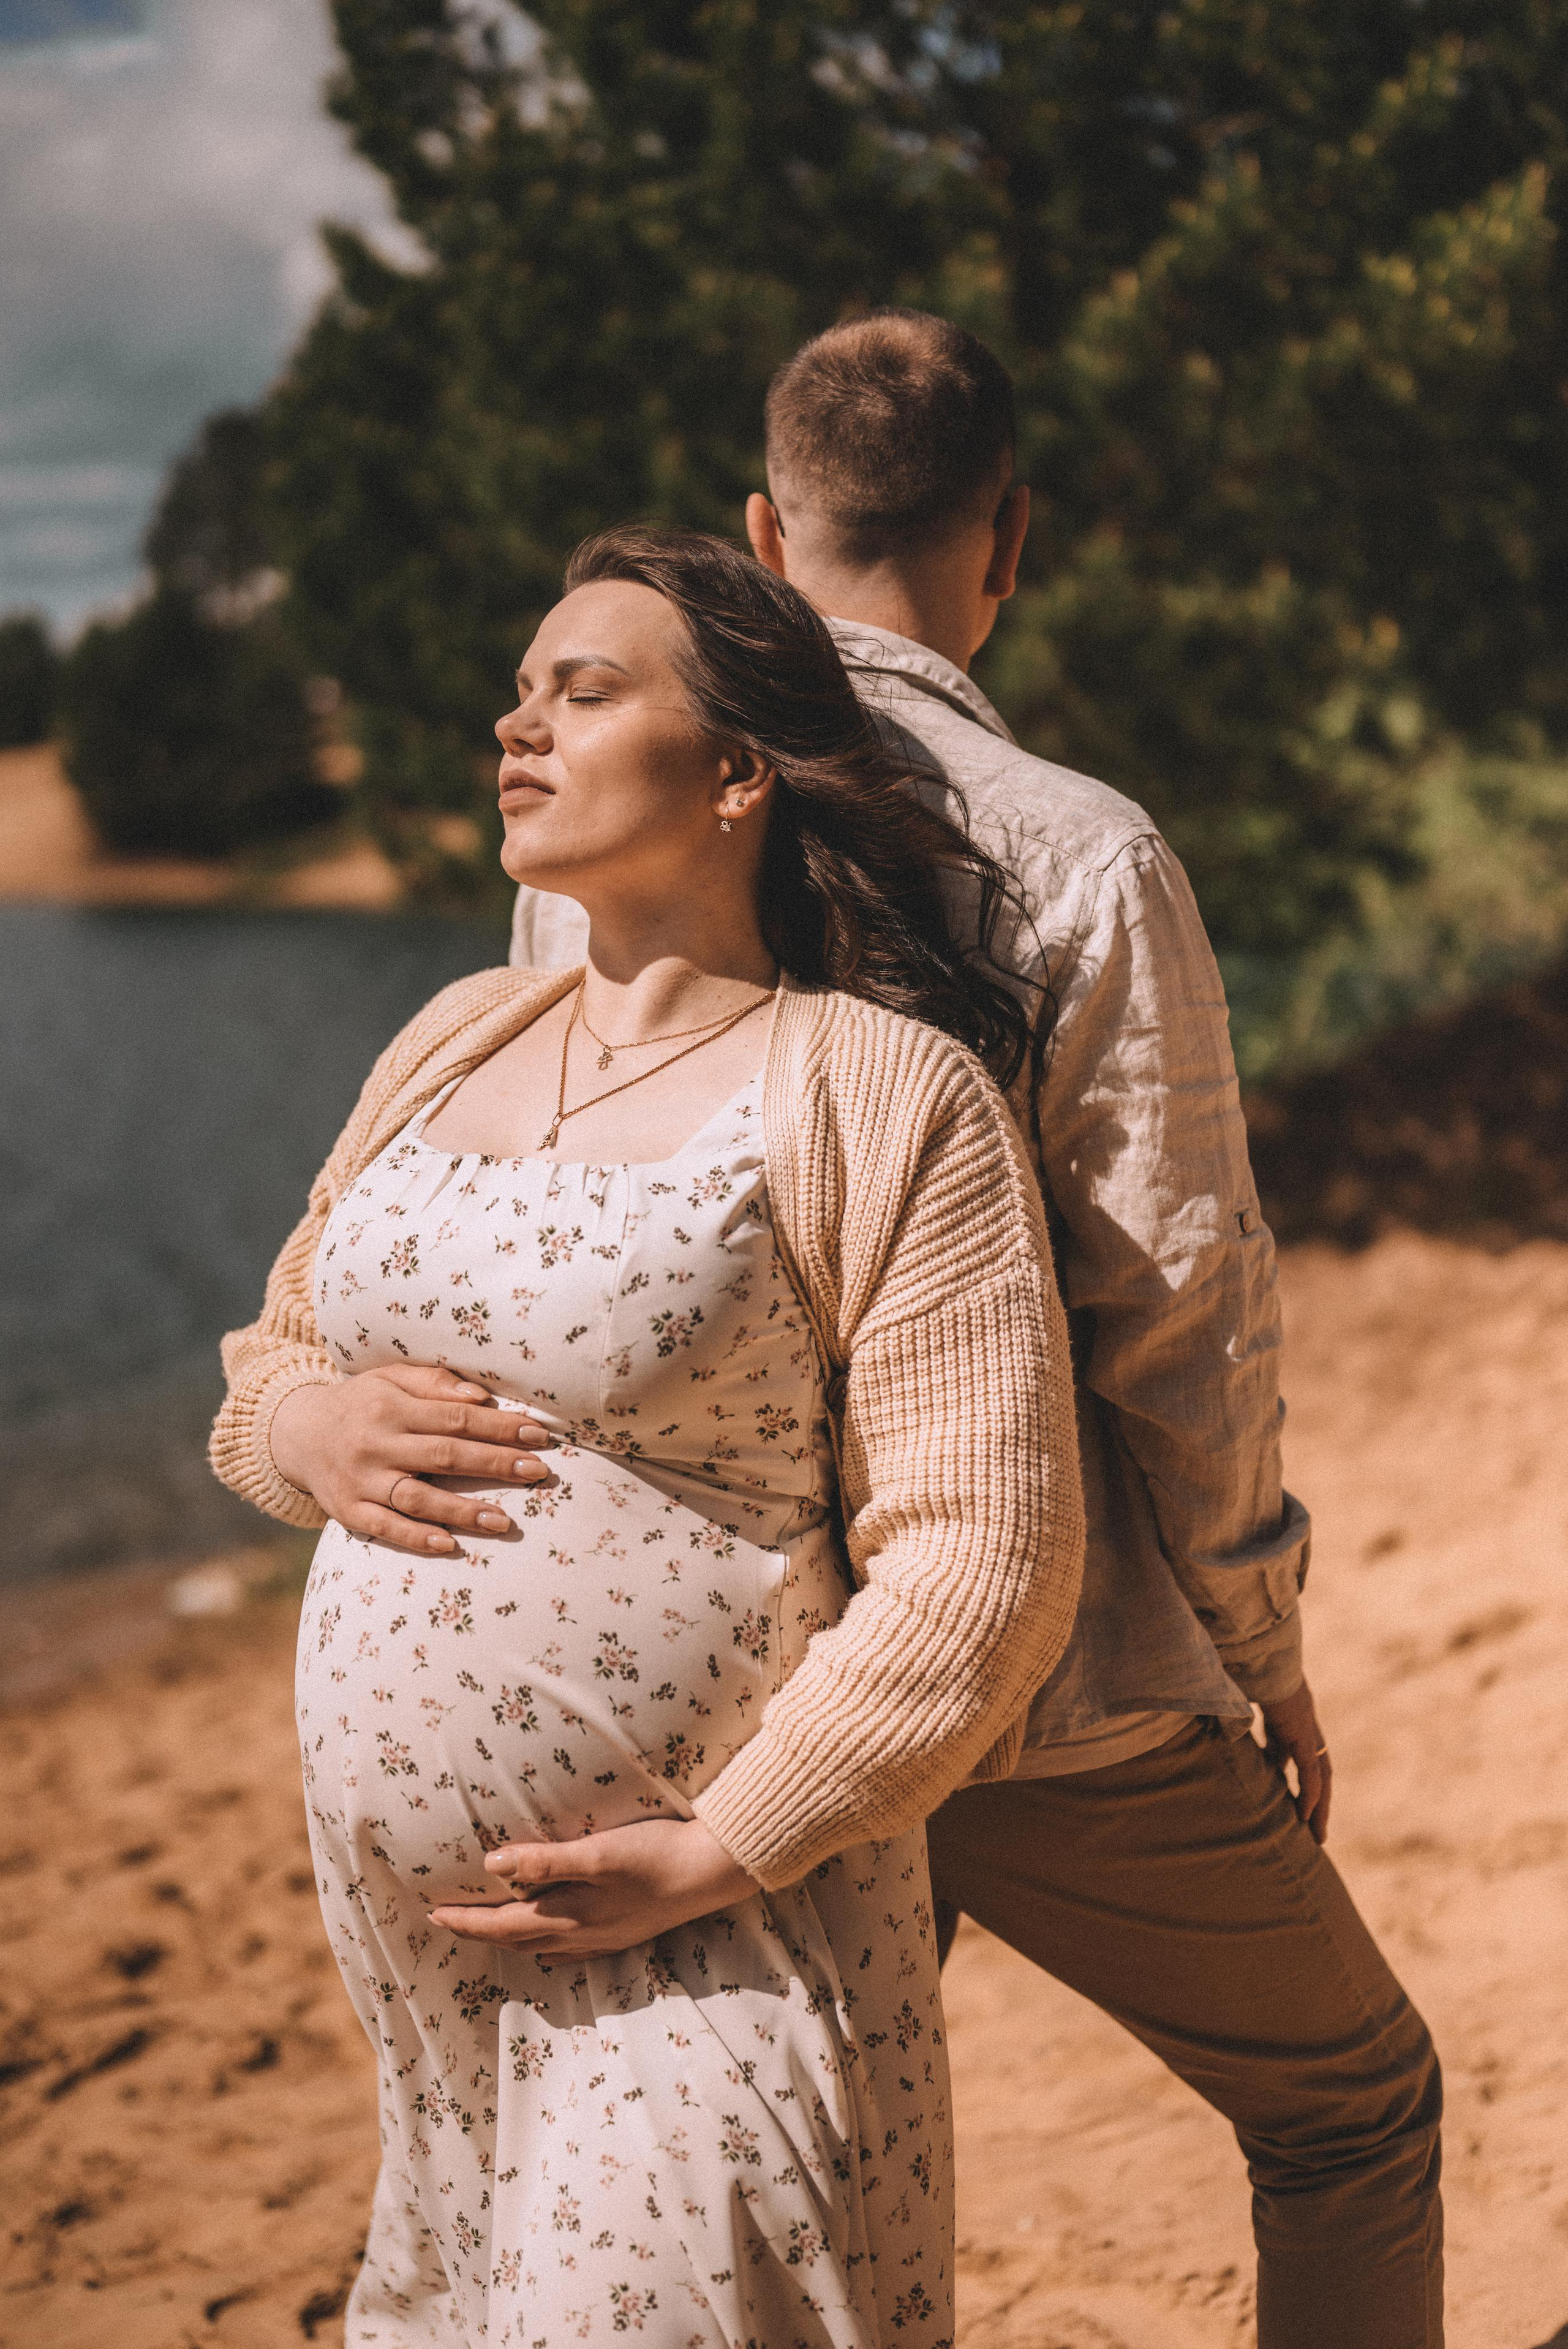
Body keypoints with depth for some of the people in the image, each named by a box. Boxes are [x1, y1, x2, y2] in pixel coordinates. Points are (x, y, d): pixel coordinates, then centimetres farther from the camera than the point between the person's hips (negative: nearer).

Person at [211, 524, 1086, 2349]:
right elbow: (265, 1363, 20)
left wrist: (714, 1860, -16)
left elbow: (982, 1560, -14)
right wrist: (315, 1432, -4)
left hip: (701, 1941, -6)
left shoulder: (881, 1094, -10)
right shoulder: (457, 1041, 10)